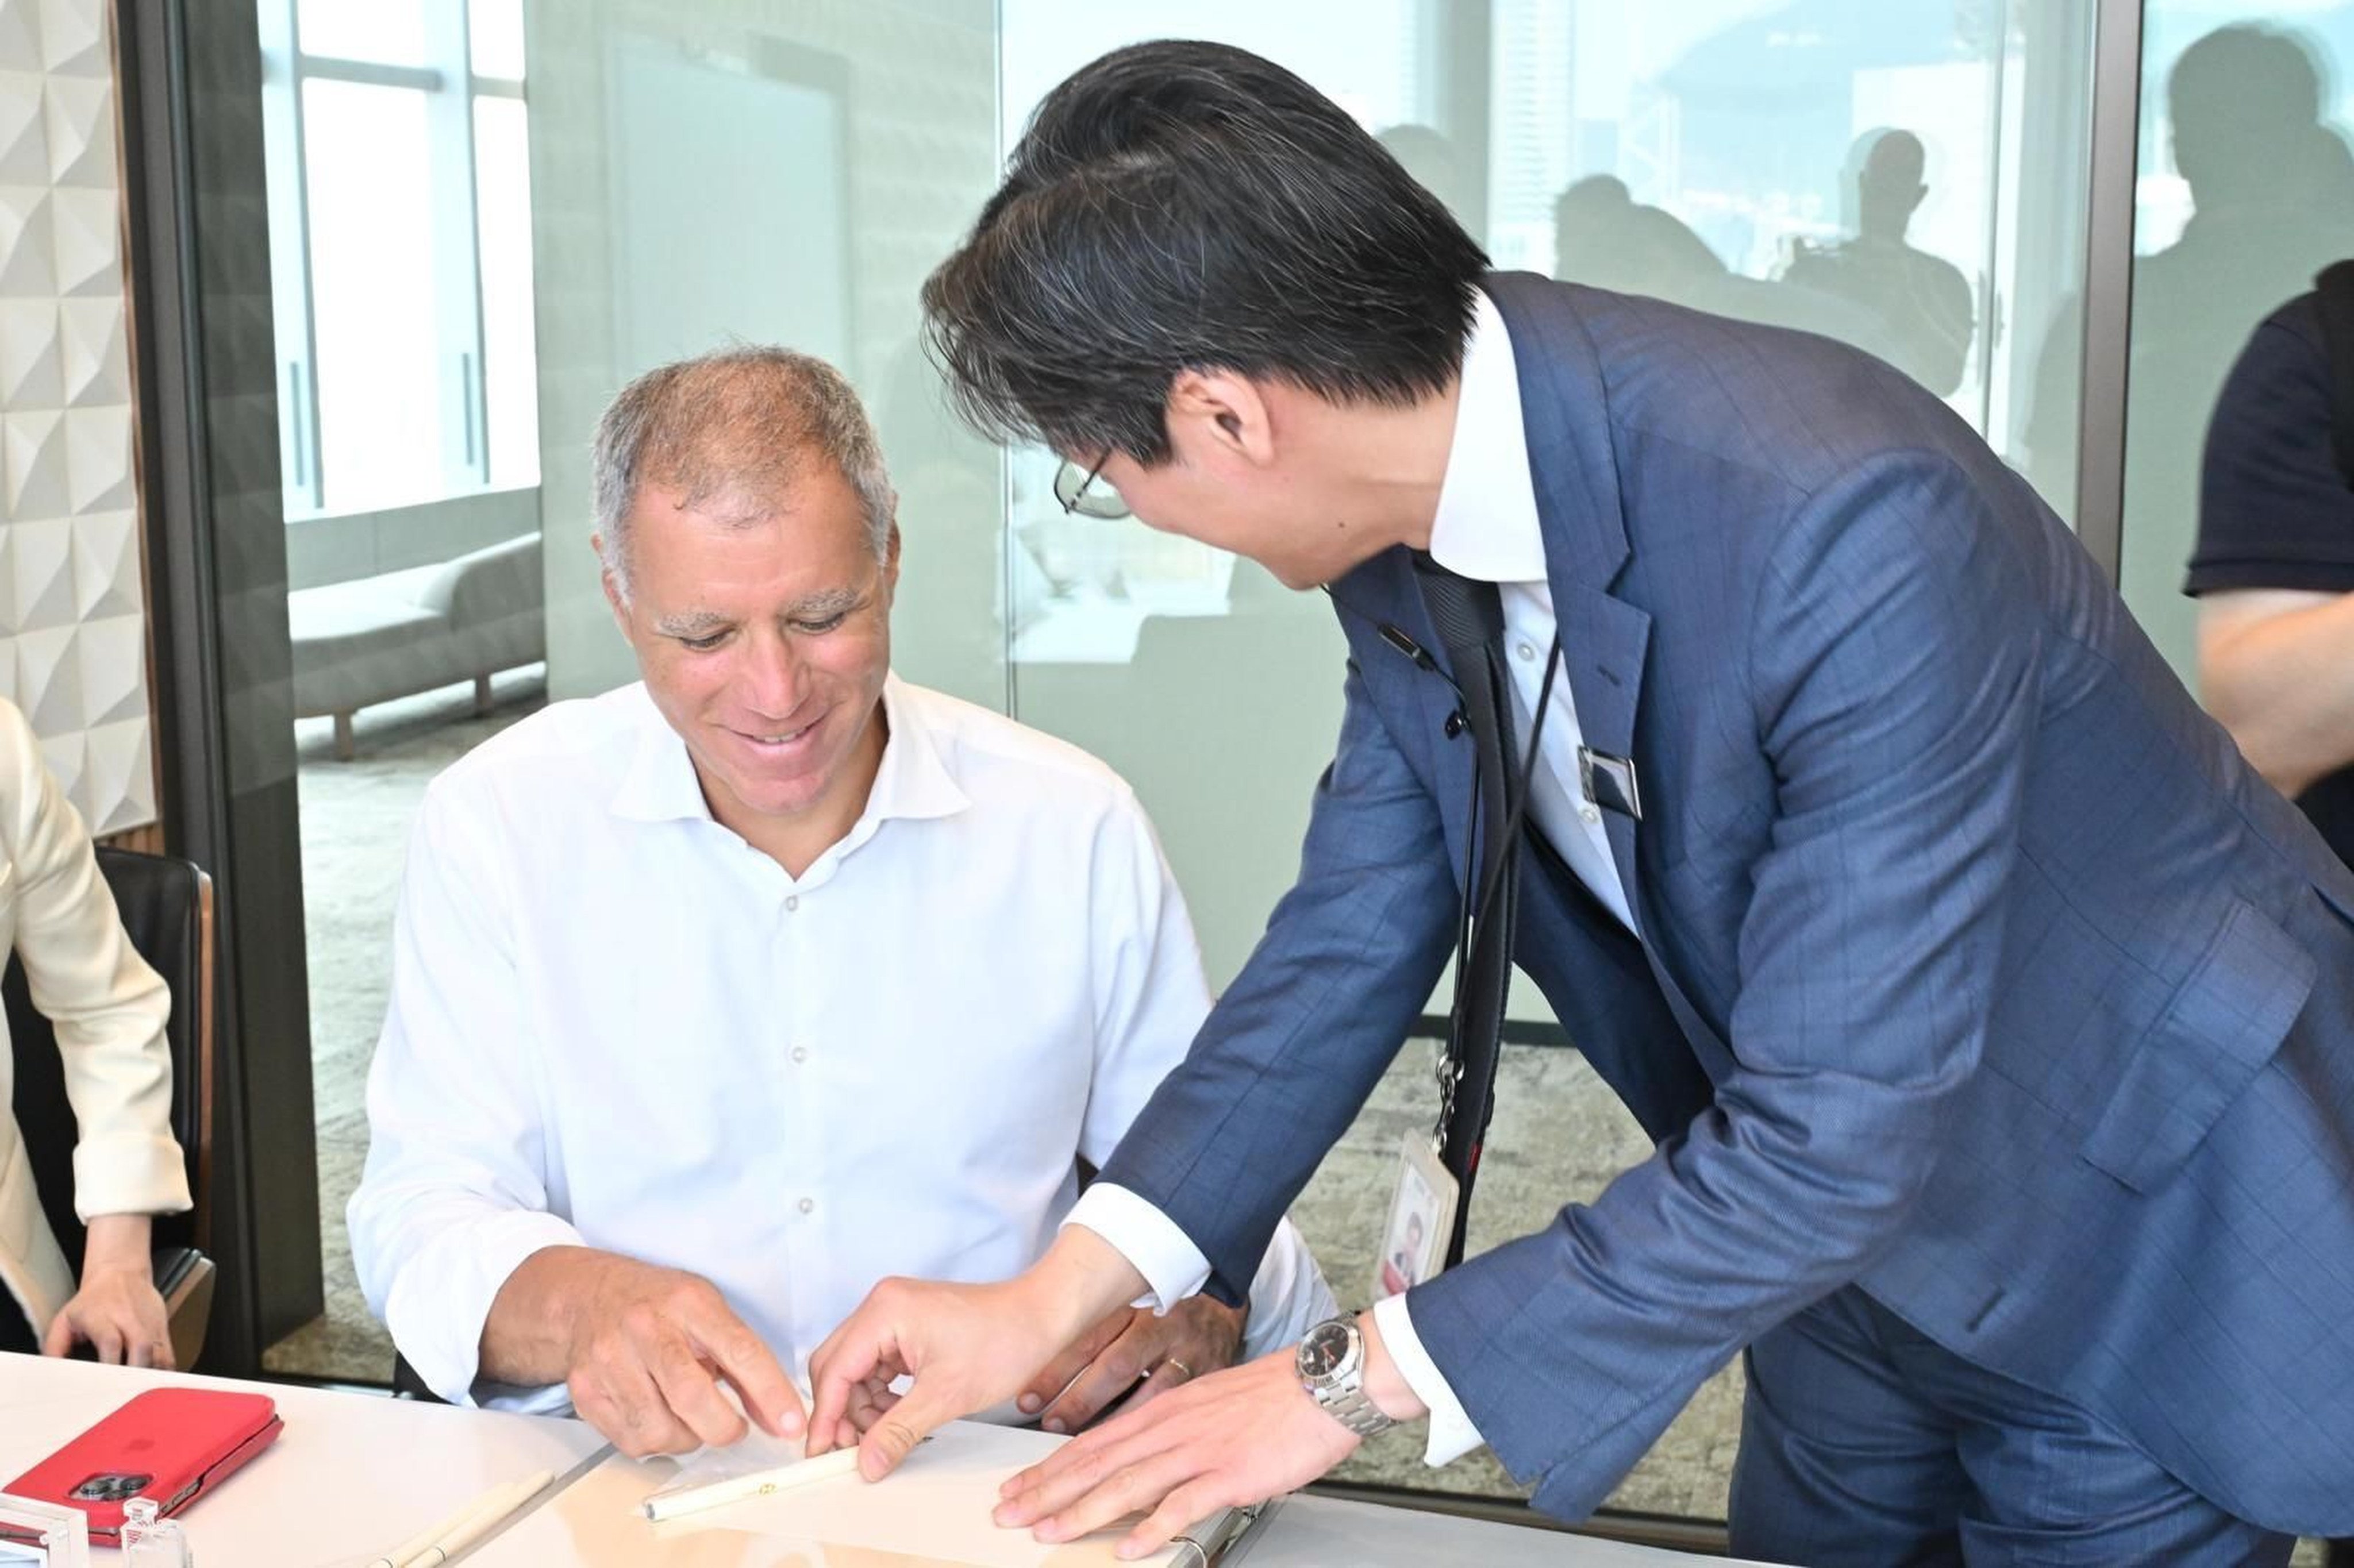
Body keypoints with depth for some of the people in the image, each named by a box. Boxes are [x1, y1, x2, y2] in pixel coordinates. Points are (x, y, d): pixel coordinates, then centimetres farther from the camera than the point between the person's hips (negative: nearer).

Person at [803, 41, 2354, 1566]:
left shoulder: (1845, 527, -37)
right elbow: (1360, 927, -3)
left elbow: (1832, 1134, -34)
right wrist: (1053, 1297, -11)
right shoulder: (1413, 518, -12)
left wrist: (1352, 1382, -27)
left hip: (2146, 1257, -6)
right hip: (1855, 1227, 7)